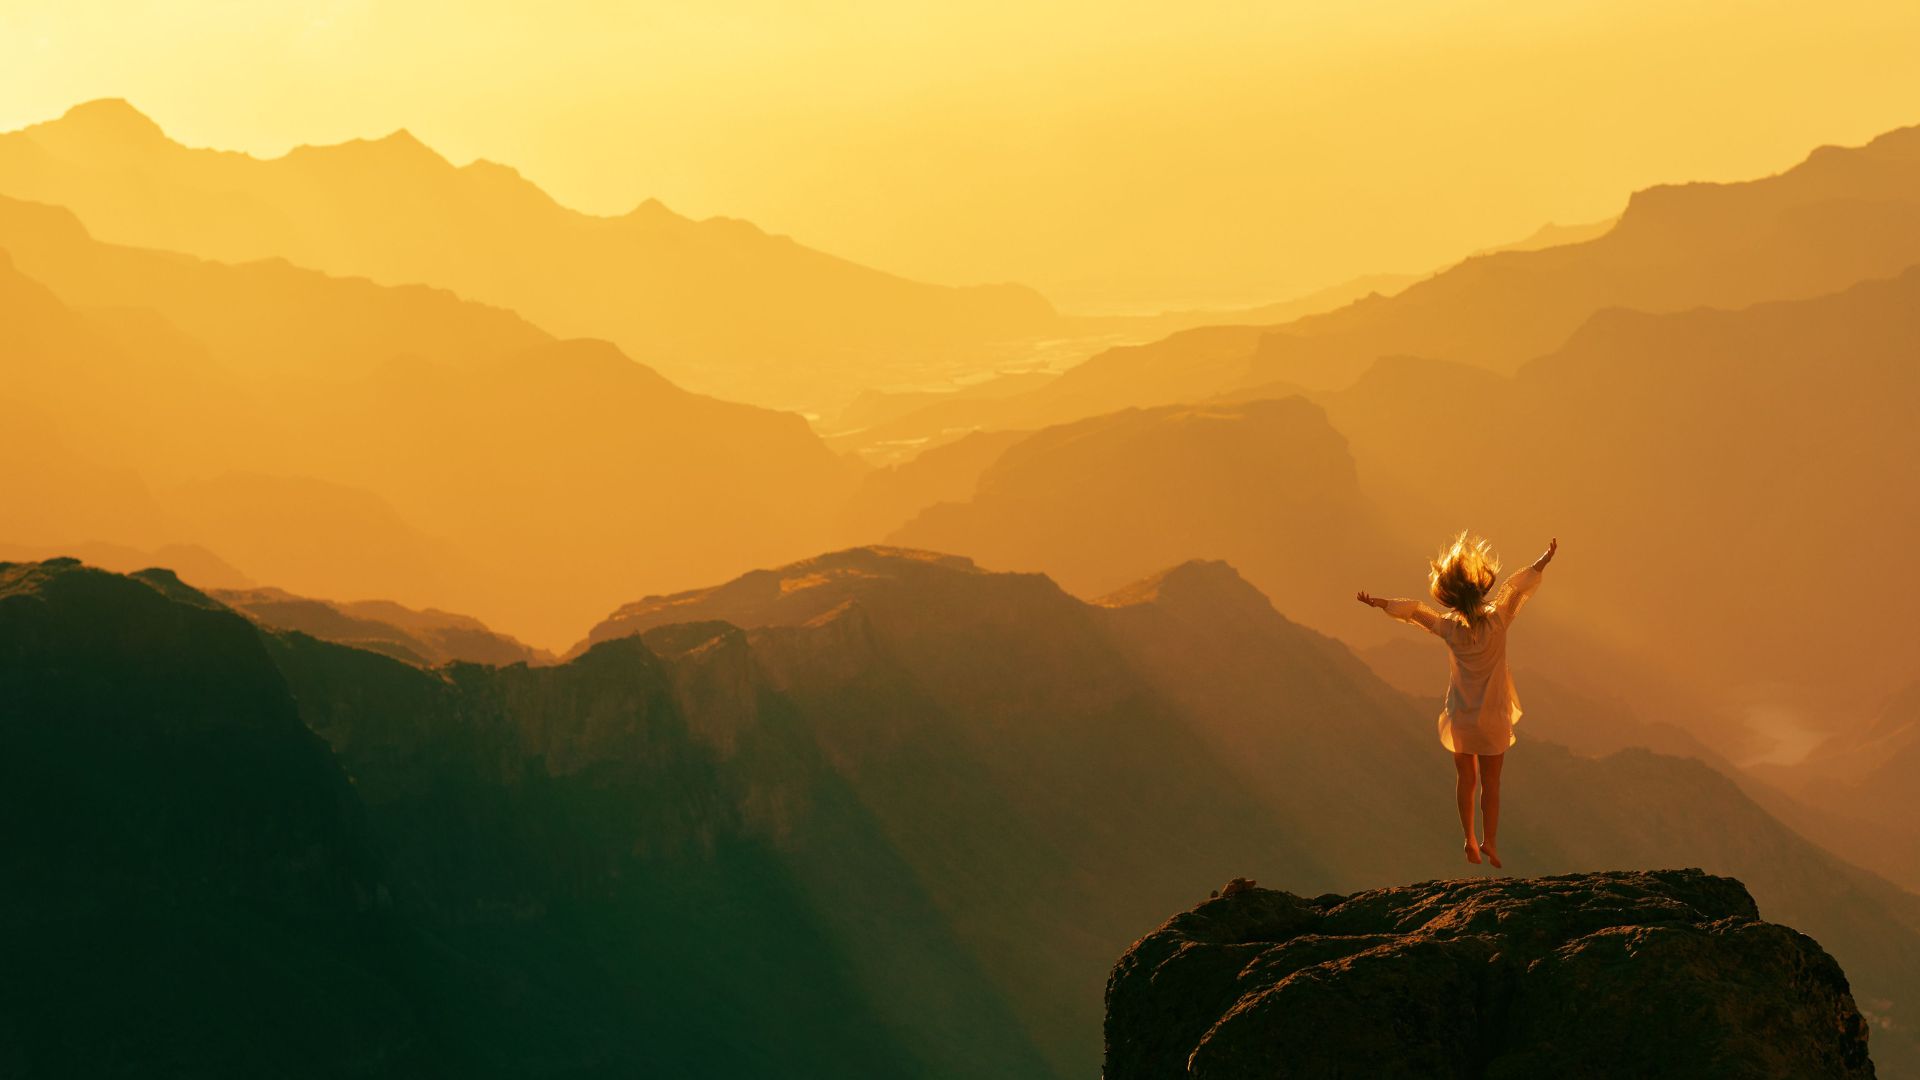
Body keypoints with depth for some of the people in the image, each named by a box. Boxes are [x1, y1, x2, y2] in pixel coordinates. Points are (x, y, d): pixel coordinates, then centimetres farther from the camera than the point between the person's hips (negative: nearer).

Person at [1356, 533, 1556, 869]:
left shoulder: (1449, 628, -12)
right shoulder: (1497, 621, -16)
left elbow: (1413, 610, 0)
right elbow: (1518, 586, -5)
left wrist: (1378, 602, 12)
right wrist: (1544, 560, 5)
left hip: (1460, 716, 1)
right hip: (1493, 716, -1)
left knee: (1465, 778, 16)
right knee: (1491, 781, 9)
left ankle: (1470, 839, 18)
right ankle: (1490, 841, 7)